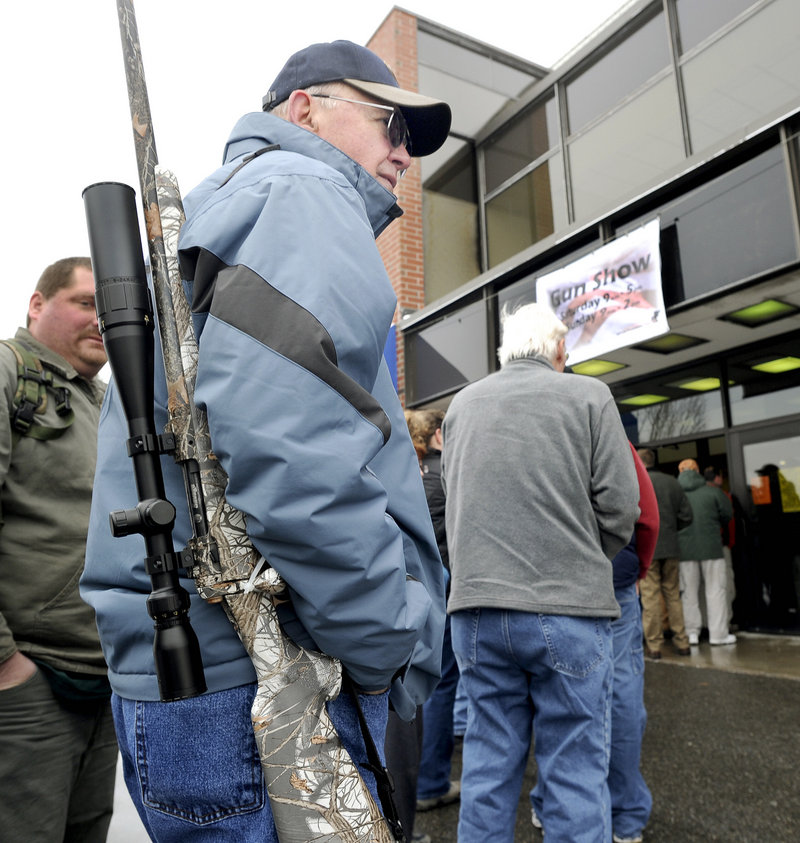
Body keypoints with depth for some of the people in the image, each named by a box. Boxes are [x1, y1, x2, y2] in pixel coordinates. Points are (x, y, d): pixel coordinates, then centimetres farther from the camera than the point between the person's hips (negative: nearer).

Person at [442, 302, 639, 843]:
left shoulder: (462, 404, 11)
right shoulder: (588, 396, 0)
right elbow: (619, 504, -3)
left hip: (476, 607, 4)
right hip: (568, 607, -3)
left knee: (488, 764, 14)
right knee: (575, 772, 8)